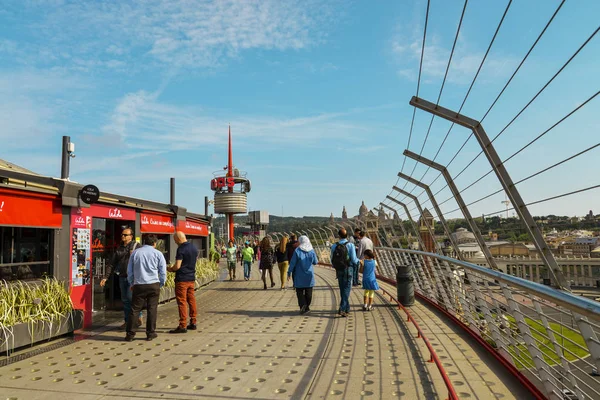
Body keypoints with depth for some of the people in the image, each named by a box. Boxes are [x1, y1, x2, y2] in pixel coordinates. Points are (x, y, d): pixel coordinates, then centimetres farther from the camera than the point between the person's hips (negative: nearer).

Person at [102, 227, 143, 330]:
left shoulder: (136, 246, -4)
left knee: (130, 297, -10)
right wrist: (105, 277, 9)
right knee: (125, 299, 10)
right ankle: (127, 321, 20)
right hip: (122, 277, 6)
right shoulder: (119, 248, 13)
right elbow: (112, 264, 16)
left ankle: (138, 318, 8)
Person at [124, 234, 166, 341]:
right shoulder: (158, 254, 2)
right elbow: (163, 272, 3)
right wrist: (161, 284, 16)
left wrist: (131, 284, 27)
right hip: (153, 285, -1)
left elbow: (129, 271, 15)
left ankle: (130, 334, 10)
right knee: (152, 309, 6)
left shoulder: (135, 253, 9)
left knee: (134, 310, 7)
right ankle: (150, 334, 12)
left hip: (138, 285, 1)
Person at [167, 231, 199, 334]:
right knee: (191, 300, 13)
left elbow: (177, 266, -19)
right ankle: (193, 323, 19)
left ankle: (182, 326, -1)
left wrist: (170, 269, -1)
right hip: (192, 278, 8)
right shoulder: (194, 248, 8)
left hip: (182, 279, -8)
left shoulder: (181, 249, -16)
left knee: (182, 302, -3)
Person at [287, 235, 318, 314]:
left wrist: (289, 273, -1)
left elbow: (292, 263, -9)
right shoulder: (312, 251, -3)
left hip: (299, 276, -2)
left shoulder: (297, 251, -11)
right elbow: (315, 262, 5)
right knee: (308, 292, 11)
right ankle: (307, 307, 14)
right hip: (309, 275, 2)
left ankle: (302, 305, -9)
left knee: (299, 291, 8)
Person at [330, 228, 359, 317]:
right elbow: (354, 260, -12)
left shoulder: (334, 246, -2)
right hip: (348, 269, -3)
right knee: (346, 289, 1)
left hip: (339, 270, 4)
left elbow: (332, 260, 1)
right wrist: (358, 261, 11)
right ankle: (342, 309, -8)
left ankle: (347, 308, 26)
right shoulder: (350, 245, -11)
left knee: (342, 289, 17)